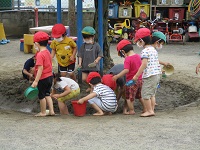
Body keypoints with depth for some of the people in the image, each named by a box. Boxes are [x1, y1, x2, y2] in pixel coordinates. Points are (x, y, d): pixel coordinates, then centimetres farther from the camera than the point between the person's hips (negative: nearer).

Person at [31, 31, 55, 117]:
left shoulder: (40, 55, -21)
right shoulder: (47, 52, 6)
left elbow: (40, 69, -26)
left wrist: (36, 81, -25)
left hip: (43, 78, -8)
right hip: (50, 77, 8)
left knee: (41, 95, 7)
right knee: (47, 94, 19)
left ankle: (43, 112, 19)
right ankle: (51, 111, 17)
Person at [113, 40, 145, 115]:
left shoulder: (128, 59, -19)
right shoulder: (138, 56, 4)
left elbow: (126, 70, -29)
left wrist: (117, 76, -24)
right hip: (140, 80, 8)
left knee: (129, 97, 7)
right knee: (140, 96, 21)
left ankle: (131, 110, 15)